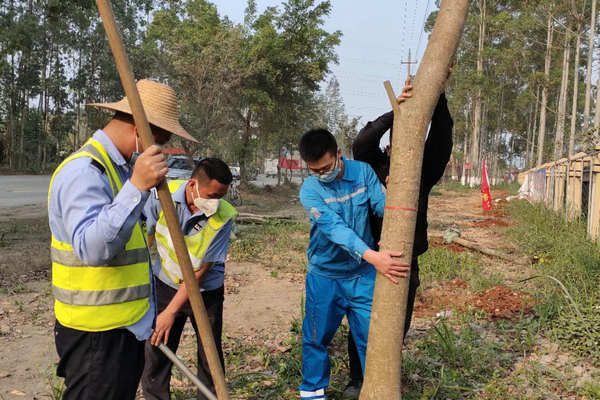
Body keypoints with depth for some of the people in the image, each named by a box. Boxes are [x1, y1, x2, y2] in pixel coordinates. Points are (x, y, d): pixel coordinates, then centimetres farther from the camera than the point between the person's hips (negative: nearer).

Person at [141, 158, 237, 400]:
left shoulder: (224, 217, -23)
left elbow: (200, 271, -20)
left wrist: (171, 311, -19)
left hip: (206, 292, -1)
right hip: (166, 286, 2)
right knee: (155, 355, 7)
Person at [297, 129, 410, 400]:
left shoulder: (362, 171, -7)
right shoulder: (310, 190, -17)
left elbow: (383, 205, -13)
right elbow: (335, 228, -30)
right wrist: (373, 256, -43)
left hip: (362, 275, 1)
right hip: (324, 276, -1)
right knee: (316, 338, 12)